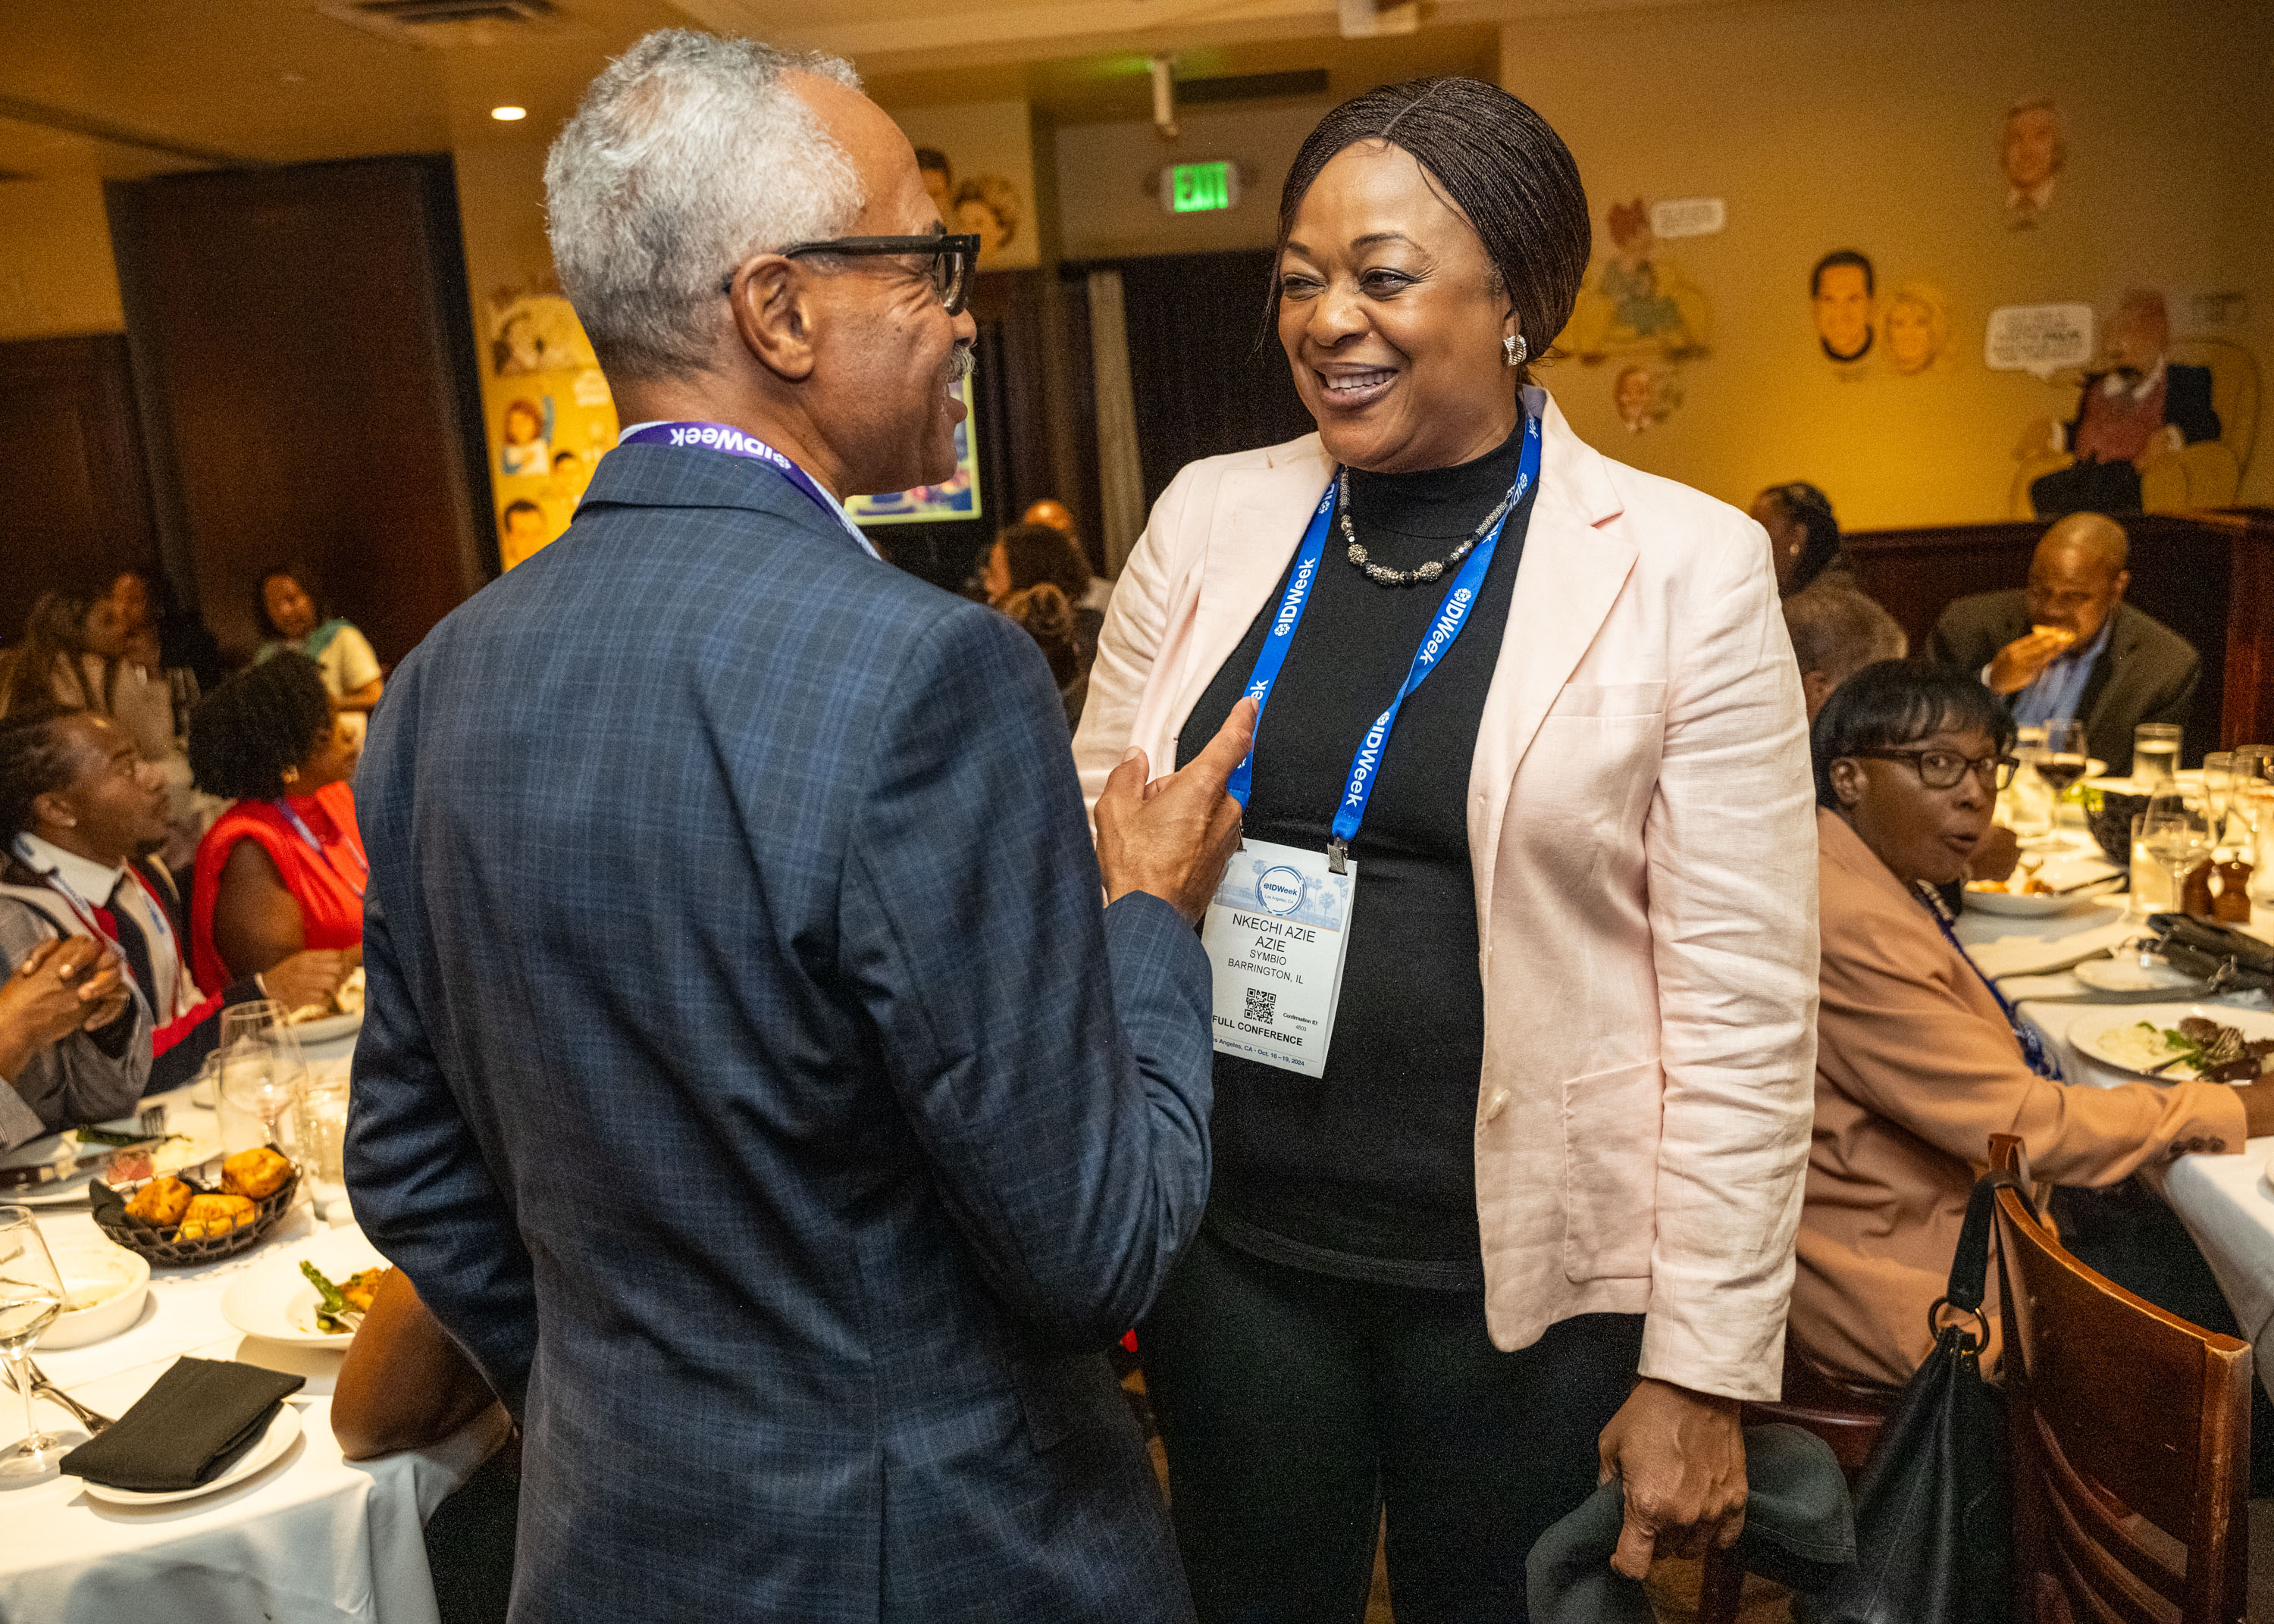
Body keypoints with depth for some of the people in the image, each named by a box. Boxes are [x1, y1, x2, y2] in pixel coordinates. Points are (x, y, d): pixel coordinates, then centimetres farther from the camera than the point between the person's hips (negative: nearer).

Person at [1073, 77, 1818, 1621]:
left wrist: (1705, 1370, -7)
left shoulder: (1687, 567, -9)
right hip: (1231, 1239, 3)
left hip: (1528, 1270, -2)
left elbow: (1743, 1004, -8)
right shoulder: (1208, 518, 0)